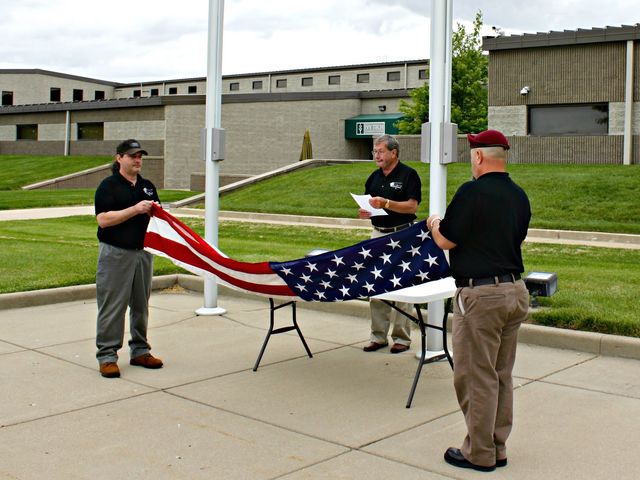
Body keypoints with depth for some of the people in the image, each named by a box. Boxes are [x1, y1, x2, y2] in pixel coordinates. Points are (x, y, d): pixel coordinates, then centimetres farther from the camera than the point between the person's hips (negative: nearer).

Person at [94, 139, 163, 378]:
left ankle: (140, 351, 22)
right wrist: (135, 209, -20)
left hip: (143, 252, 6)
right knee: (112, 306, -3)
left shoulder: (147, 186, 14)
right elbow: (103, 219, -15)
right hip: (116, 253, -6)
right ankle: (107, 355, 3)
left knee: (141, 305, 12)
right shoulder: (109, 185, -4)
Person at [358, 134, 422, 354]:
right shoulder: (374, 177, 11)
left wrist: (386, 203, -25)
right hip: (378, 233, 6)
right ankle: (379, 336, 16)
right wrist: (364, 212, -5)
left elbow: (412, 206, -15)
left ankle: (402, 337, 8)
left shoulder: (408, 175, -7)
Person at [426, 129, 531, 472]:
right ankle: (497, 448, 26)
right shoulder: (519, 196, 8)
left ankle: (479, 454, 12)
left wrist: (434, 223, 12)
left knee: (475, 377, 3)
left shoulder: (472, 192, -15)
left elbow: (446, 241, -10)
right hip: (515, 291, 8)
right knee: (502, 376, 16)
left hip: (480, 294, -8)